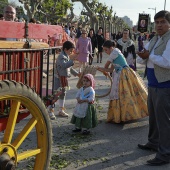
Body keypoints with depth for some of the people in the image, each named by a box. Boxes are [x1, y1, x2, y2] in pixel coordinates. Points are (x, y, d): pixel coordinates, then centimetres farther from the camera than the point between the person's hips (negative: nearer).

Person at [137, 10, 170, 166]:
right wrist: (143, 55, -10)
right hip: (153, 85, 9)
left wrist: (149, 56, -17)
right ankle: (154, 142, 38)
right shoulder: (154, 40, 12)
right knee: (153, 116, 21)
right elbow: (141, 60, 13)